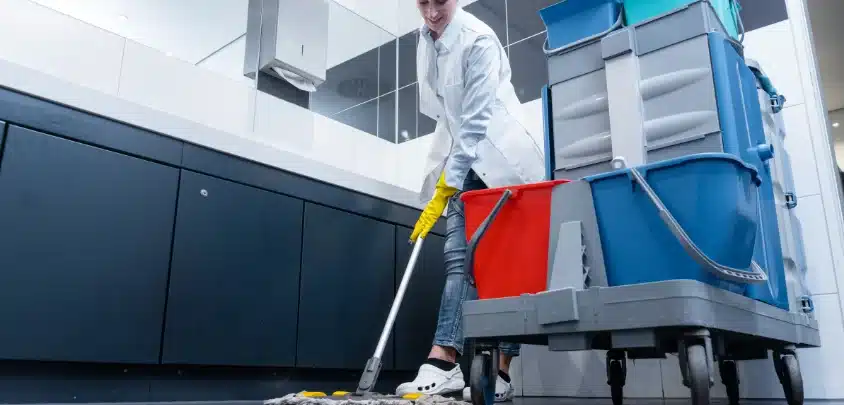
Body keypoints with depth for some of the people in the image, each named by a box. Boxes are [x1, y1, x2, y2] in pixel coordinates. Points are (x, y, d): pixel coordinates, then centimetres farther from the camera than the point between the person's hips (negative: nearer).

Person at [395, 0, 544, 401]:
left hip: (500, 160, -6)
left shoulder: (478, 40, -16)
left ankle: (500, 371, -3)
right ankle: (443, 363, -13)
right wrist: (446, 174, 15)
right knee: (458, 258, -6)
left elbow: (476, 121, -21)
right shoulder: (425, 40, 8)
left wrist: (443, 191, -23)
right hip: (464, 160, 7)